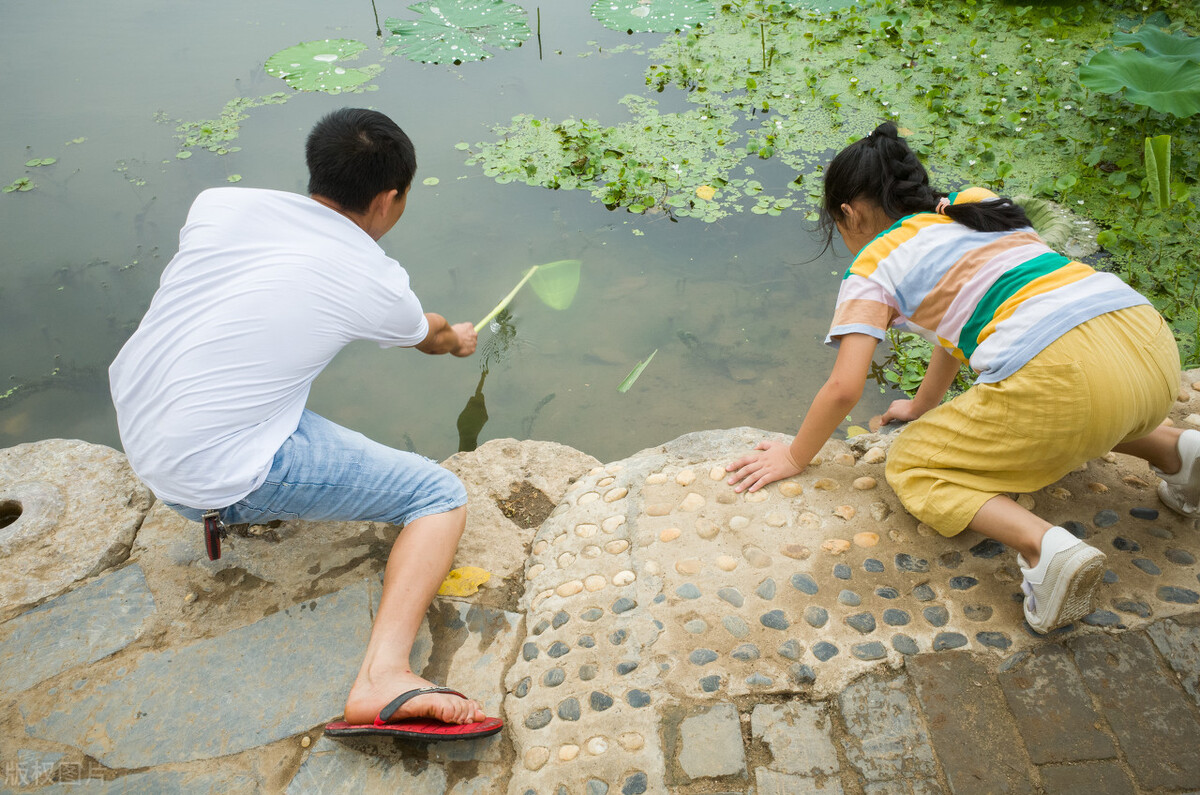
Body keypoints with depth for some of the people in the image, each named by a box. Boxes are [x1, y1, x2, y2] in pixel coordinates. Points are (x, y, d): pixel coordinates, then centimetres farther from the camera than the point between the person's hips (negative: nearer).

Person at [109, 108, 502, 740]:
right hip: (214, 480, -7)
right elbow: (429, 337, 15)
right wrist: (459, 340, 38)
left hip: (132, 422, 7)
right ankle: (381, 678, -21)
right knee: (441, 496, -2)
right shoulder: (375, 282, -9)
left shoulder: (219, 203, 0)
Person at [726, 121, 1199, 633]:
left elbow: (844, 388, -1)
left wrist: (793, 459, 15)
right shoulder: (974, 205, 26)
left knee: (911, 466, 10)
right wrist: (923, 406, 46)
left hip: (1065, 376, -8)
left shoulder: (874, 267, 6)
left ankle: (1044, 547, -12)